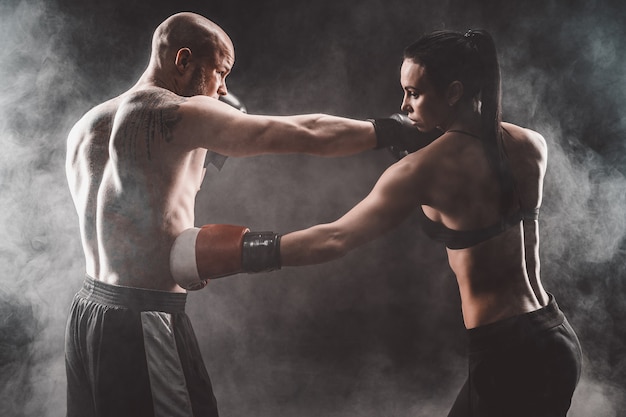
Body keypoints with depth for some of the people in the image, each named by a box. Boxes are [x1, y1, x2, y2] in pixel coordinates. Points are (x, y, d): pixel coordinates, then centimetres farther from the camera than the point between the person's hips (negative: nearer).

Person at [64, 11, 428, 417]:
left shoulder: (84, 128, 11)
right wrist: (397, 131, -4)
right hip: (144, 324, -9)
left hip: (88, 309, 9)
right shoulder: (184, 113, -13)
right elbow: (308, 134, -14)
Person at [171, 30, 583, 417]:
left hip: (506, 352, -7)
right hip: (557, 337, 7)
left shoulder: (428, 168, -16)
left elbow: (334, 239, -15)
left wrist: (243, 253, -8)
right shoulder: (533, 145, 2)